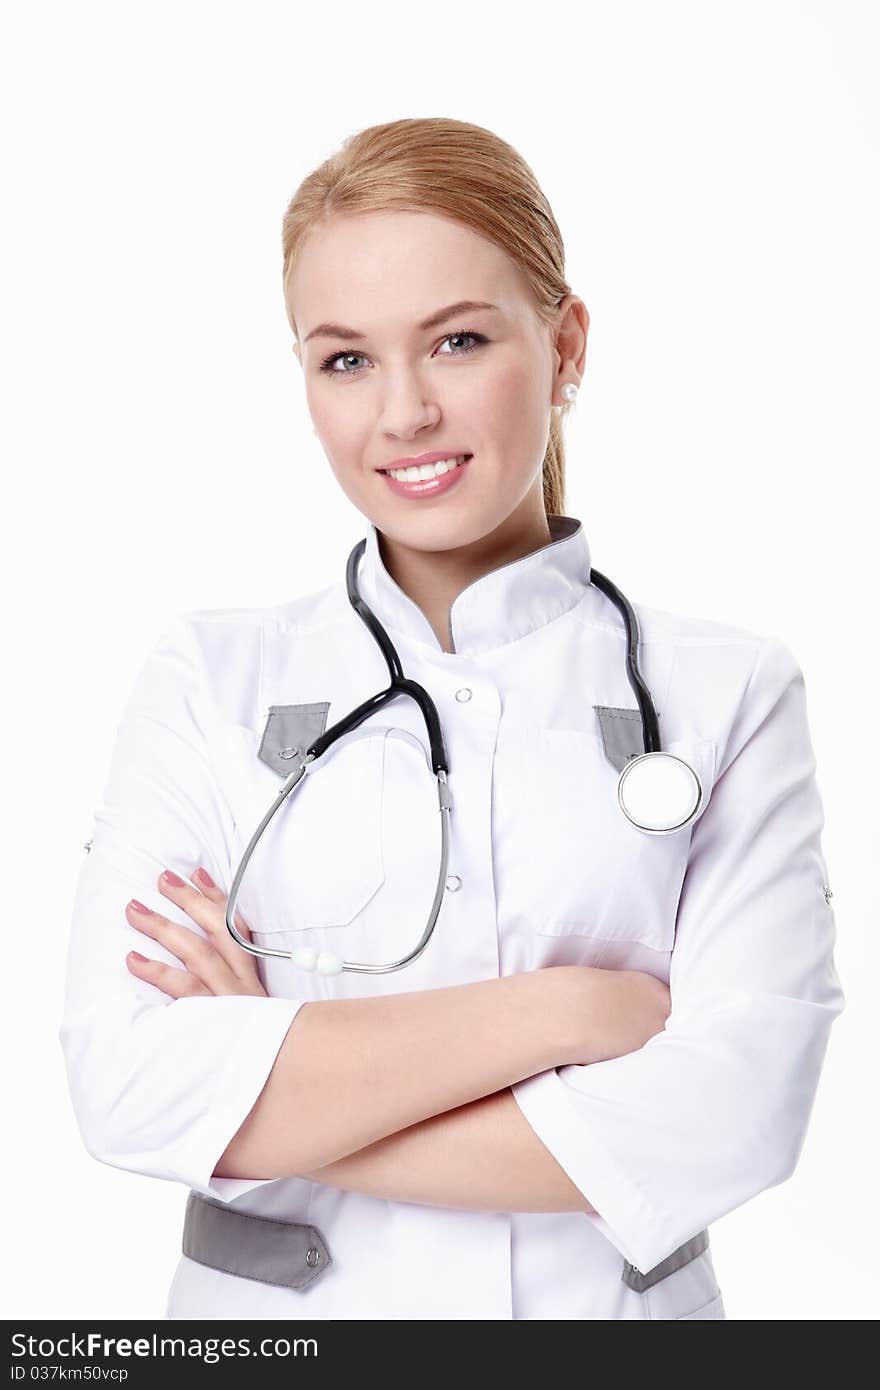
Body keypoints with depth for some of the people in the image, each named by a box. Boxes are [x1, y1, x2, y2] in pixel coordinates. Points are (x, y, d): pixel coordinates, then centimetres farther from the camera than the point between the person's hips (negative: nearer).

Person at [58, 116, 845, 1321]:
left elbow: (736, 1112, -19)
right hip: (270, 1303, 1)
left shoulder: (729, 691, -8)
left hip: (613, 1298, 0)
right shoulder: (212, 678, -6)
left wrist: (267, 1107, -18)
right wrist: (563, 1010, -21)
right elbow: (127, 1085, -16)